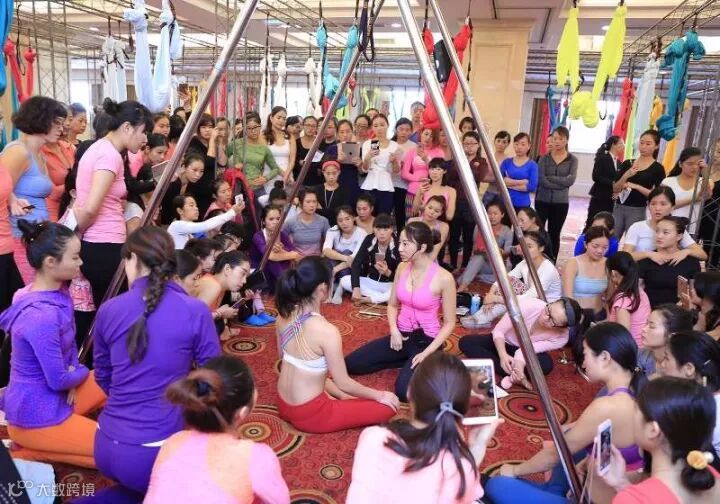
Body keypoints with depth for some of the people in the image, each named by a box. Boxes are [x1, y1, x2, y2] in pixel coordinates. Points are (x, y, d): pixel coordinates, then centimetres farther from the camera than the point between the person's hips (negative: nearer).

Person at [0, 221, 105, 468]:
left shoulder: (58, 293, -1)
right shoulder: (41, 316, -29)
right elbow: (58, 380, -23)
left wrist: (73, 372, -2)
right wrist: (81, 373, -2)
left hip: (53, 398, 9)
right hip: (37, 416, -9)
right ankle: (26, 450, -2)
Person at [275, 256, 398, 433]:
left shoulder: (284, 315, -7)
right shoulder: (327, 331, -29)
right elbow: (343, 384, -19)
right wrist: (379, 395, -2)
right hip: (308, 415, -8)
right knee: (387, 407, -2)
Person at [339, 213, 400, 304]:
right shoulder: (369, 240, -7)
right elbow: (356, 263, -15)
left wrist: (387, 273, -36)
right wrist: (356, 288, -28)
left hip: (390, 284, -4)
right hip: (370, 282, 4)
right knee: (344, 281, -18)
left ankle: (368, 299, -19)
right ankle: (383, 298, -16)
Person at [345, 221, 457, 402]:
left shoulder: (444, 278, -18)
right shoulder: (402, 268, -1)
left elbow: (449, 323, -10)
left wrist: (427, 353, -18)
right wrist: (394, 330, -8)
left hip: (427, 340, -6)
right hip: (401, 336, 6)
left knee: (403, 391, -28)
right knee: (350, 364, -4)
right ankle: (407, 361, 8)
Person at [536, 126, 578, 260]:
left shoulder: (572, 160, 3)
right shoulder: (544, 158, 1)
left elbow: (570, 180, -13)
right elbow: (541, 179, -12)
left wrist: (550, 178, -13)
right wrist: (561, 183, -15)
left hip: (561, 202, 1)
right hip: (542, 200, -1)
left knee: (554, 234, 9)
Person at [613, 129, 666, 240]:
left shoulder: (657, 168, 0)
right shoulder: (627, 163, 10)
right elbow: (615, 189, 5)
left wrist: (637, 187, -16)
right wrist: (625, 176, -11)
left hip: (638, 211, -3)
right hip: (619, 208, 3)